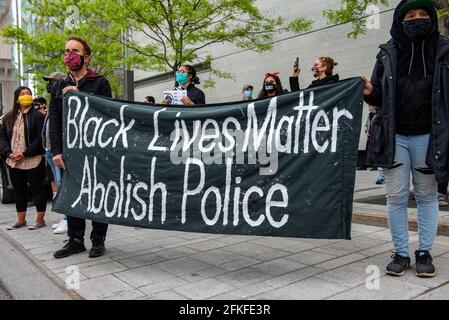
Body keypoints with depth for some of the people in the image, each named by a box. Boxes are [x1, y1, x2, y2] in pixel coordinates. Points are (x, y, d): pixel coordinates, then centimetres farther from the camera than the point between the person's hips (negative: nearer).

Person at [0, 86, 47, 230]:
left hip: (33, 160, -6)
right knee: (19, 191, 13)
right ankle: (21, 221, 24)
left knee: (37, 190, 1)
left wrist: (25, 153, -17)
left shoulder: (37, 116, -5)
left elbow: (40, 138, -12)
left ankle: (40, 220, 11)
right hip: (14, 162, 6)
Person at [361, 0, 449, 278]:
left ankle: (425, 252, 22)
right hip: (393, 135, 1)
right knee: (396, 196, 4)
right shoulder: (388, 53, 6)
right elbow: (380, 98, 8)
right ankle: (401, 253, 17)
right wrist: (370, 92, -14)